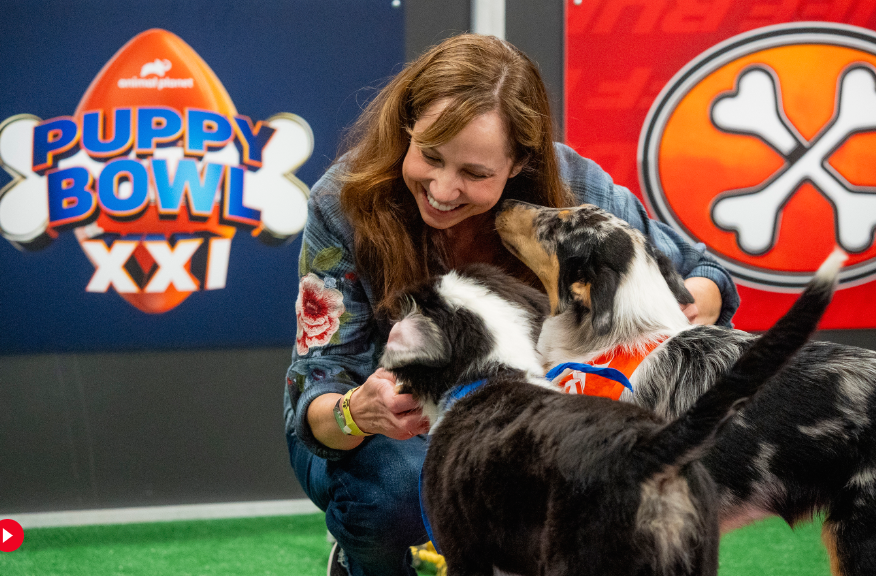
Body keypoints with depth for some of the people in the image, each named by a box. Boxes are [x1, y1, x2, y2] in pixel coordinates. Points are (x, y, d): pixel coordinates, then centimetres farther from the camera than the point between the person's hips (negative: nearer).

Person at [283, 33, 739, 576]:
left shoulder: (569, 190, -21)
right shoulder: (343, 205, -25)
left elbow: (703, 278, -9)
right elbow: (315, 398, -24)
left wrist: (697, 301, -35)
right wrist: (356, 413, -50)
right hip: (389, 435, -2)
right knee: (392, 484, -37)